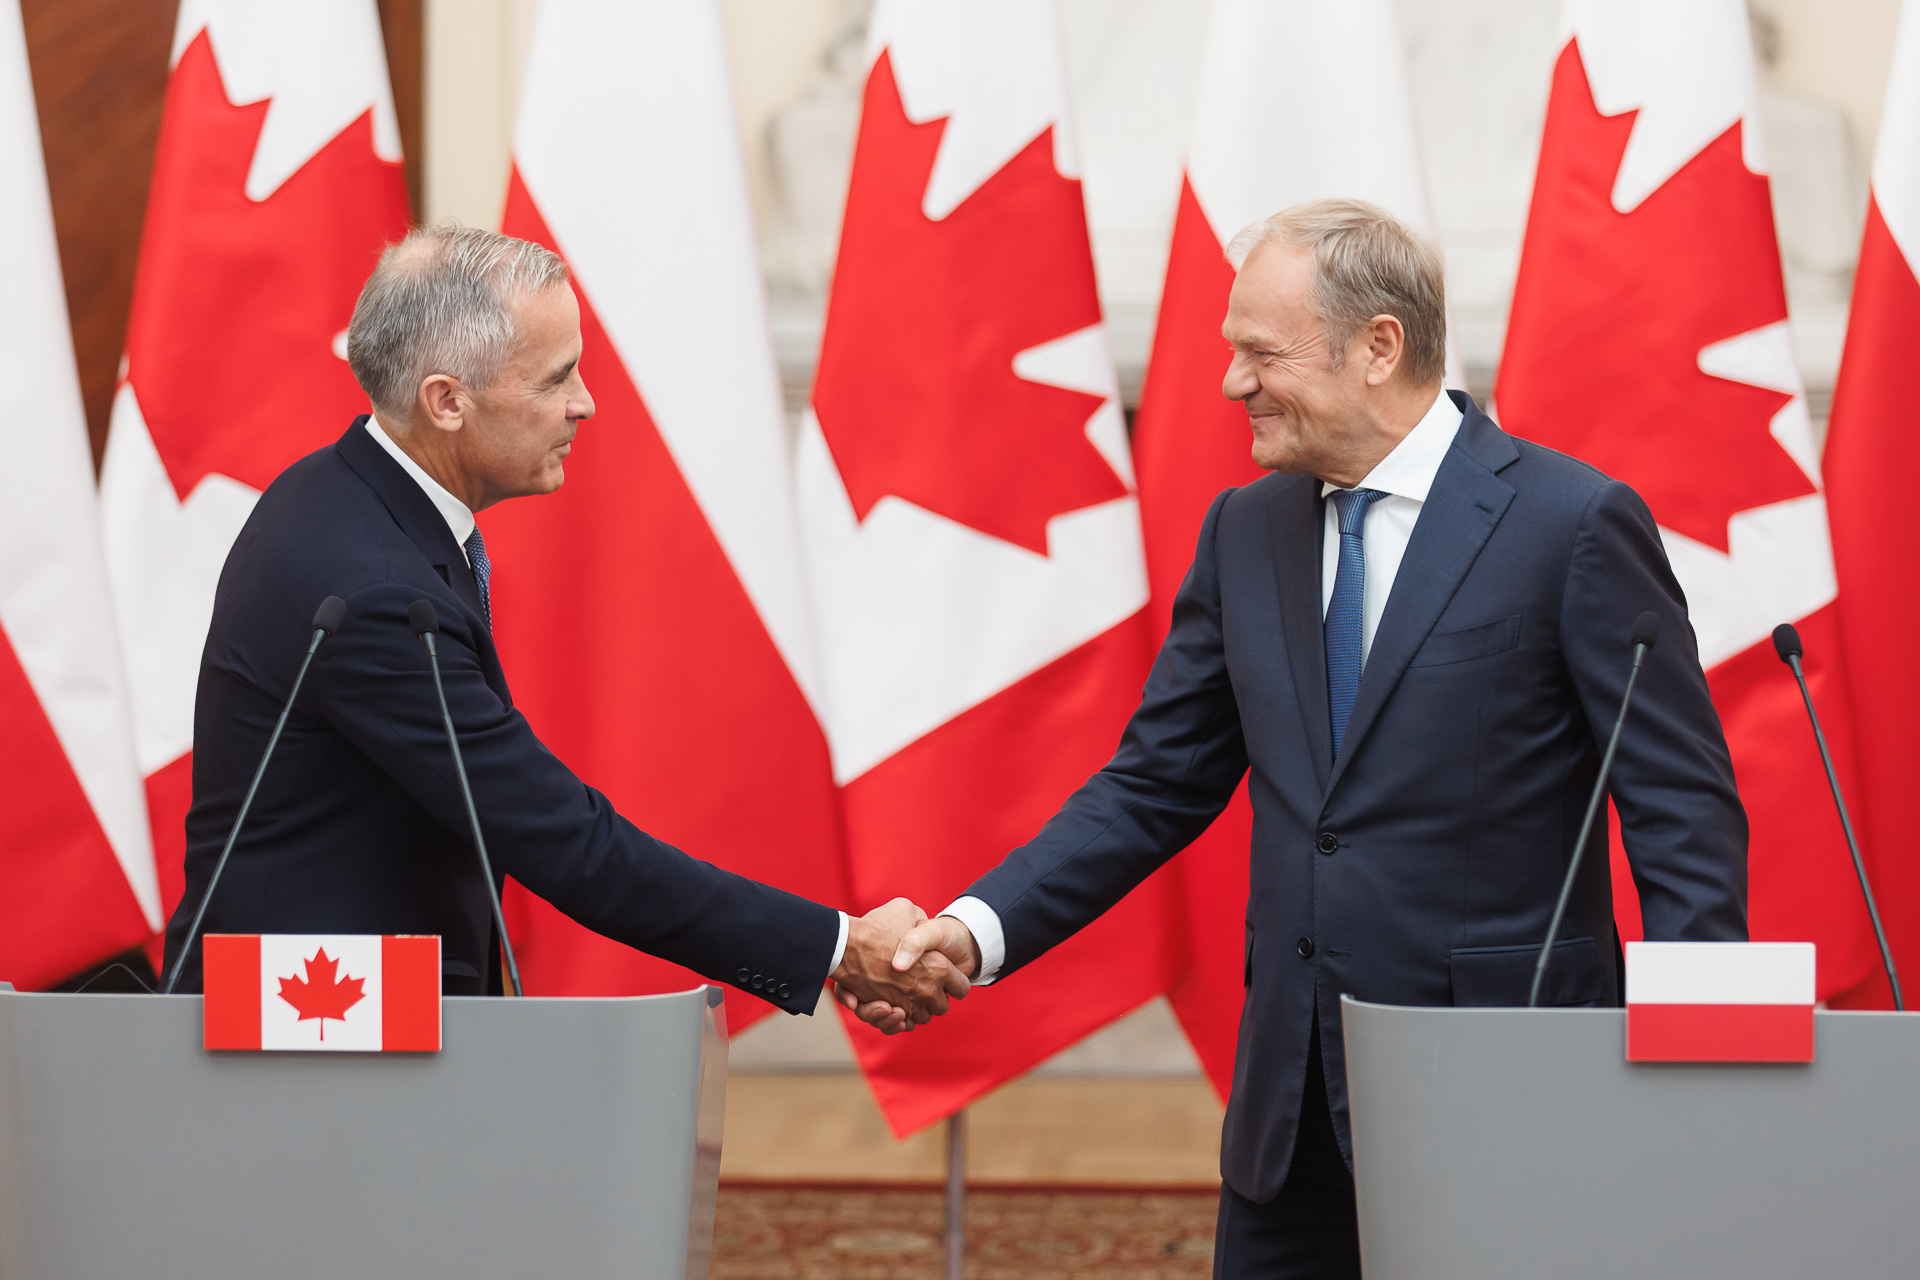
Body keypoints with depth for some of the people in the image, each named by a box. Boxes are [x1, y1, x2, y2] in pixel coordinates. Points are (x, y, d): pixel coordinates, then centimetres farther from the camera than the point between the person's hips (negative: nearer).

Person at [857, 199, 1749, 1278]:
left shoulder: (1574, 523, -8)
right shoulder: (1247, 532, 10)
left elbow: (1686, 815, -8)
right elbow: (1157, 785, 13)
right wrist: (981, 927, -2)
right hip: (1294, 1105, 6)